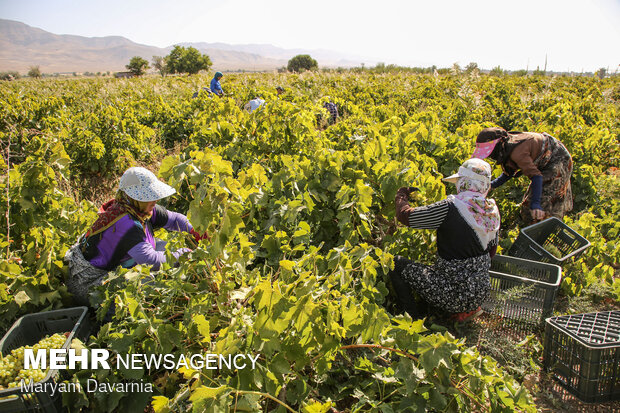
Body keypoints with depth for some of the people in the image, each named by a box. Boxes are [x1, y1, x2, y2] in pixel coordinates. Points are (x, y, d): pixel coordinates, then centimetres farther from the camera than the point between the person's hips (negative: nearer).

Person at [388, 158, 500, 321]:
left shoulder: (450, 208, -22)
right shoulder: (493, 211, 0)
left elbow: (405, 215, -14)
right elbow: (492, 251, 13)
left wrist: (402, 194, 7)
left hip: (455, 295, -8)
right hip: (481, 292, 8)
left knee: (395, 263, 3)